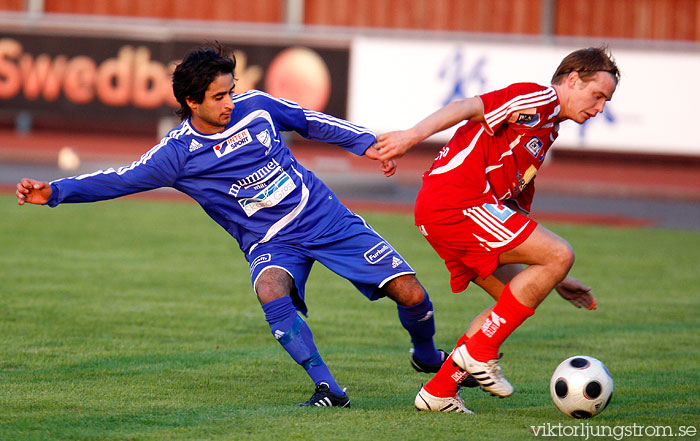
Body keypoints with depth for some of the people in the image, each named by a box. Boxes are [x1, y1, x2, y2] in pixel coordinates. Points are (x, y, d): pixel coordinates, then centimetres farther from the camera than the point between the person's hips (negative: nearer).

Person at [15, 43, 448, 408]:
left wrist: (365, 143, 12)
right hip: (273, 244, -2)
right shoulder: (178, 153, -10)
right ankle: (327, 388, -32)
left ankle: (427, 355, 27)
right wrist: (54, 191, -17)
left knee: (410, 294, -6)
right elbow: (120, 179, -7)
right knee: (271, 289, -38)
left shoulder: (256, 106, -4)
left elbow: (311, 122, 13)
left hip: (330, 221, 2)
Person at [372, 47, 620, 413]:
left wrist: (557, 280, 30)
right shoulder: (539, 99, -1)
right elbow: (468, 108, -15)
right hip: (458, 199, -10)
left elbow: (517, 214, 32)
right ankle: (479, 352, -8)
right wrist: (413, 135, -30)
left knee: (518, 298, 13)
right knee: (560, 255, -12)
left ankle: (438, 390, 11)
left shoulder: (547, 132, 29)